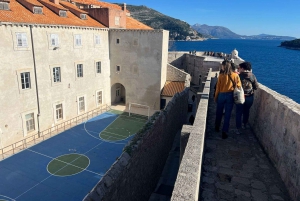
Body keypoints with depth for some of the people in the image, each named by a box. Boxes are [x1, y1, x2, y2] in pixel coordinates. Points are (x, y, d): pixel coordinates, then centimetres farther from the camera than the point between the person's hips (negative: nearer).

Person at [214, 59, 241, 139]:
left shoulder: (221, 76, -11)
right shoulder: (235, 75, -8)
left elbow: (218, 87, -5)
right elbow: (238, 86, -3)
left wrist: (215, 97, 7)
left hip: (221, 95, 0)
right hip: (230, 96, 0)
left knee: (219, 112, 19)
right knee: (227, 114, 6)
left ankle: (217, 127, 36)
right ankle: (224, 132, 8)